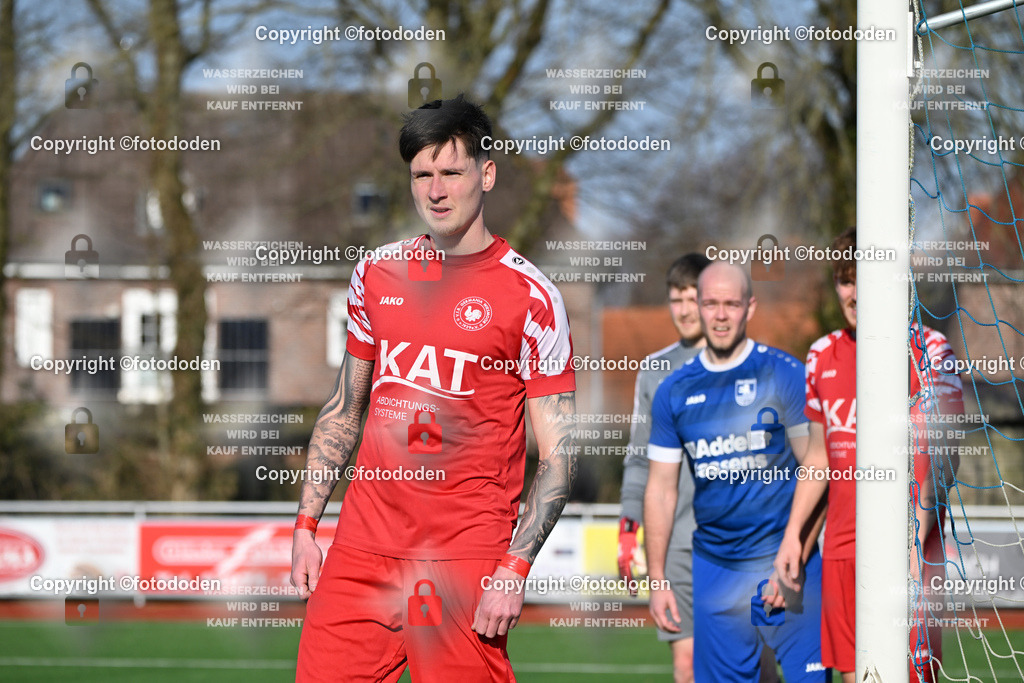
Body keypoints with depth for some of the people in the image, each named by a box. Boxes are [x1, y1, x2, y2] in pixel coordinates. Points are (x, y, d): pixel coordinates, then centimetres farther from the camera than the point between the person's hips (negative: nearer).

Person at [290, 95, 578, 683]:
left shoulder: (529, 296, -5)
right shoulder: (377, 273, 11)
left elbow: (560, 451, -6)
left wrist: (515, 568, -14)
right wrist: (306, 524, 12)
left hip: (467, 559, -4)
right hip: (362, 546, 4)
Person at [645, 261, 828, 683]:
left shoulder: (784, 375, -2)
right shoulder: (675, 392, 8)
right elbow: (661, 491, 13)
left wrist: (795, 562, -12)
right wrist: (657, 580, 8)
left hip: (785, 558, -3)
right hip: (714, 566, 3)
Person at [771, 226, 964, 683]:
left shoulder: (926, 349, -5)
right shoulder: (823, 355, 12)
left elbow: (944, 457, -10)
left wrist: (916, 537, -20)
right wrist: (791, 534, 16)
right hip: (841, 548, 5)